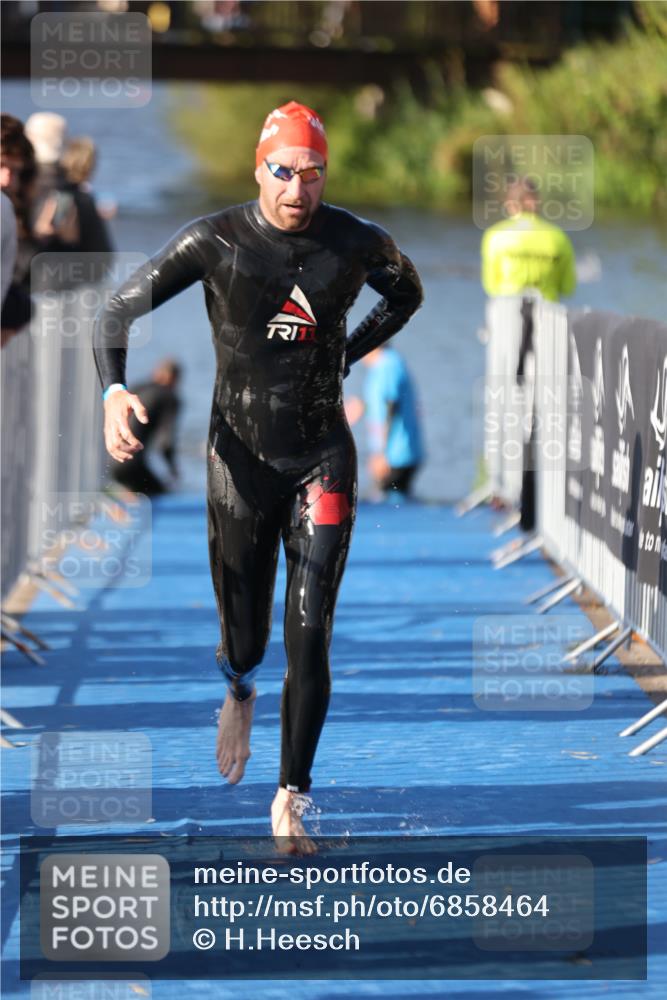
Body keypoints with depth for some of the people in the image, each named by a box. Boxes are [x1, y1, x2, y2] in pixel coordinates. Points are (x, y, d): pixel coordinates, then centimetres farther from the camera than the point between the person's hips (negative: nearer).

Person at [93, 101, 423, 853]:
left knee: (310, 634, -10)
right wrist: (114, 390, -26)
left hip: (323, 457, 0)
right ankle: (237, 693, 48)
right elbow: (119, 311, -8)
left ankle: (291, 799, -1)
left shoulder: (357, 244, -4)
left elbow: (406, 293, 20)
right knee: (244, 637, 9)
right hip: (242, 455, 0)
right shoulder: (216, 242, -9)